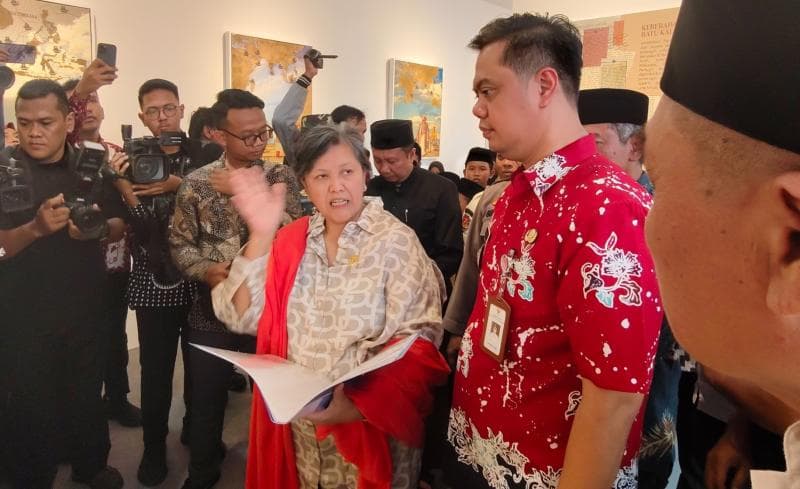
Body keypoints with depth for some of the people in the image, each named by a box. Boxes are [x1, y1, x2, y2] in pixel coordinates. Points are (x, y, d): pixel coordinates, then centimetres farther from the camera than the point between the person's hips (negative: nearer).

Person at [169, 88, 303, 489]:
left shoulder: (281, 177, -1)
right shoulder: (196, 183, -1)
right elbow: (180, 244, 1)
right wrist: (207, 271, -18)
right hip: (213, 309, 1)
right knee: (206, 399, 14)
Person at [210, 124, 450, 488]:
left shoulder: (396, 242, -12)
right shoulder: (292, 239, 0)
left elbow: (418, 341, -16)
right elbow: (244, 318, -6)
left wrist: (361, 404, -29)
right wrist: (261, 235, -17)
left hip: (370, 427, -3)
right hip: (296, 426, 4)